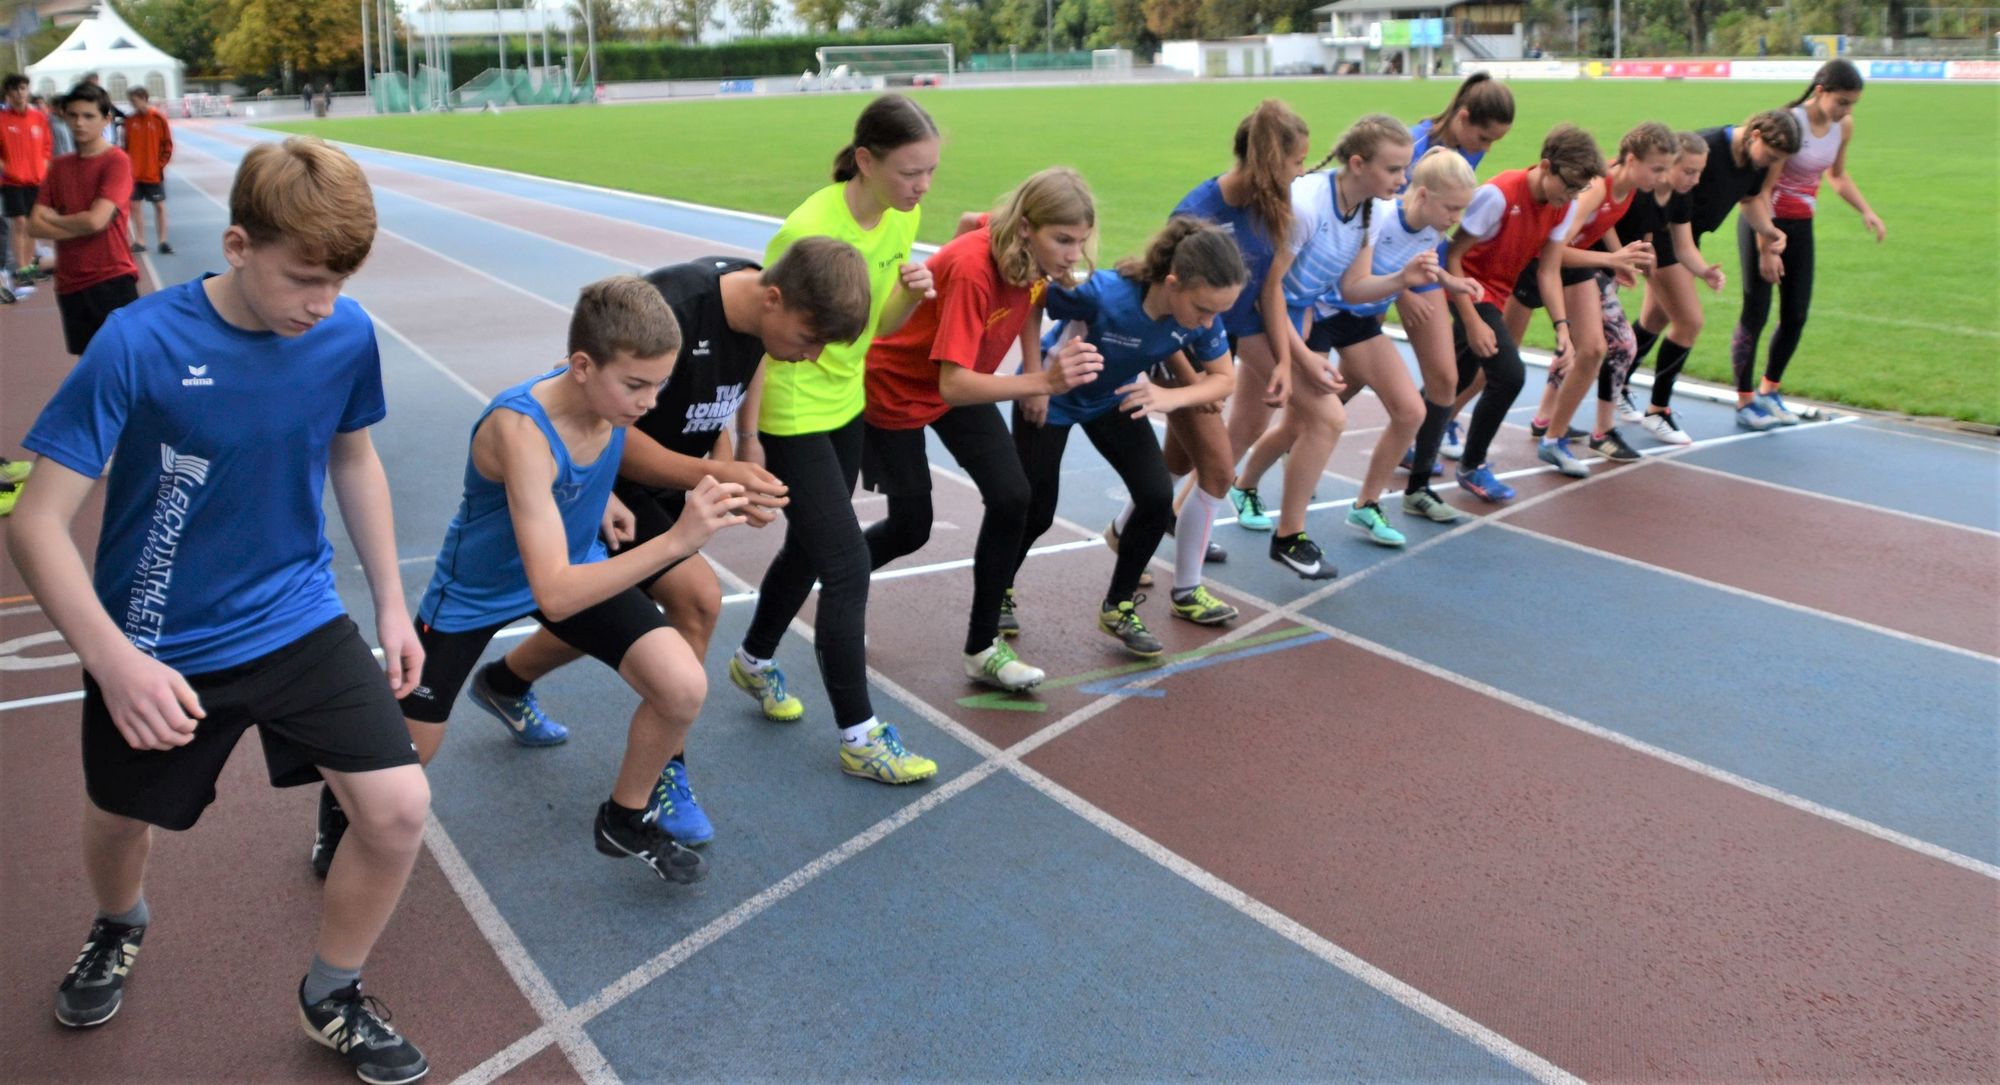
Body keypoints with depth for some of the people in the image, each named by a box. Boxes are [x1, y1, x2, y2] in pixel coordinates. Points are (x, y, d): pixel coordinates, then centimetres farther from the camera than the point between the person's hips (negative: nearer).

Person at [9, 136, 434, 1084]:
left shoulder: (347, 335, -12)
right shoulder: (137, 345, -24)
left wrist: (391, 604, 8)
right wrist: (115, 661, -33)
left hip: (299, 619, 2)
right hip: (157, 647, -2)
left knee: (399, 807, -11)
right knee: (120, 820, 21)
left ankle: (332, 993, 18)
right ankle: (119, 925, 60)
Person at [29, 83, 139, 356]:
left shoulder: (117, 161, -8)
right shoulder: (59, 166, 10)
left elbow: (96, 220, -18)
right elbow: (35, 225, 3)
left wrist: (53, 218, 0)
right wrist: (79, 228, -12)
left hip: (112, 280, -6)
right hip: (70, 284, 6)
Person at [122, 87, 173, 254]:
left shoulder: (158, 118, -5)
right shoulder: (130, 120, 3)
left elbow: (167, 144, -3)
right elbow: (126, 144, 8)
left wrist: (161, 164, -8)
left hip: (154, 172, -3)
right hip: (134, 173, 3)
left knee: (159, 206, 4)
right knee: (135, 206, 5)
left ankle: (162, 241, 11)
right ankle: (139, 242, 13)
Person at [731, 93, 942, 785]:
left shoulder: (902, 217, -4)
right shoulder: (808, 232, -27)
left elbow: (880, 326, 5)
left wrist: (913, 294, -17)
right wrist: (748, 441, -17)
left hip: (846, 403, 8)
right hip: (790, 416, -8)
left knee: (809, 547, 21)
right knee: (848, 567, -8)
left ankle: (754, 662, 47)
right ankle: (859, 738, 3)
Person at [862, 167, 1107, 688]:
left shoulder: (1035, 255, -17)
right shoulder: (972, 269, -37)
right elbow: (952, 385, -43)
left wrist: (1035, 366, 1)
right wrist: (1040, 383, -54)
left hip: (964, 383, 6)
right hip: (894, 388, -6)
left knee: (1011, 498, -9)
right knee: (911, 527, 3)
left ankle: (982, 648, 4)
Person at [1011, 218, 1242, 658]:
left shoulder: (1202, 314, -26)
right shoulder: (1101, 293, -41)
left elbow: (1224, 378, -11)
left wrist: (1170, 398, -28)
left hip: (1116, 400, 4)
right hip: (1052, 396, -4)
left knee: (1157, 497, -10)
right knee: (1036, 512, 2)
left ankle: (1119, 608, 11)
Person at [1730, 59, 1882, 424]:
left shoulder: (1844, 126, 0)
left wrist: (1866, 211, 2)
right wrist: (1765, 248, -20)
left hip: (1801, 225, 6)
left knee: (1796, 315, 5)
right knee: (1756, 312, -3)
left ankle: (1769, 390, 22)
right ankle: (1745, 399, 8)